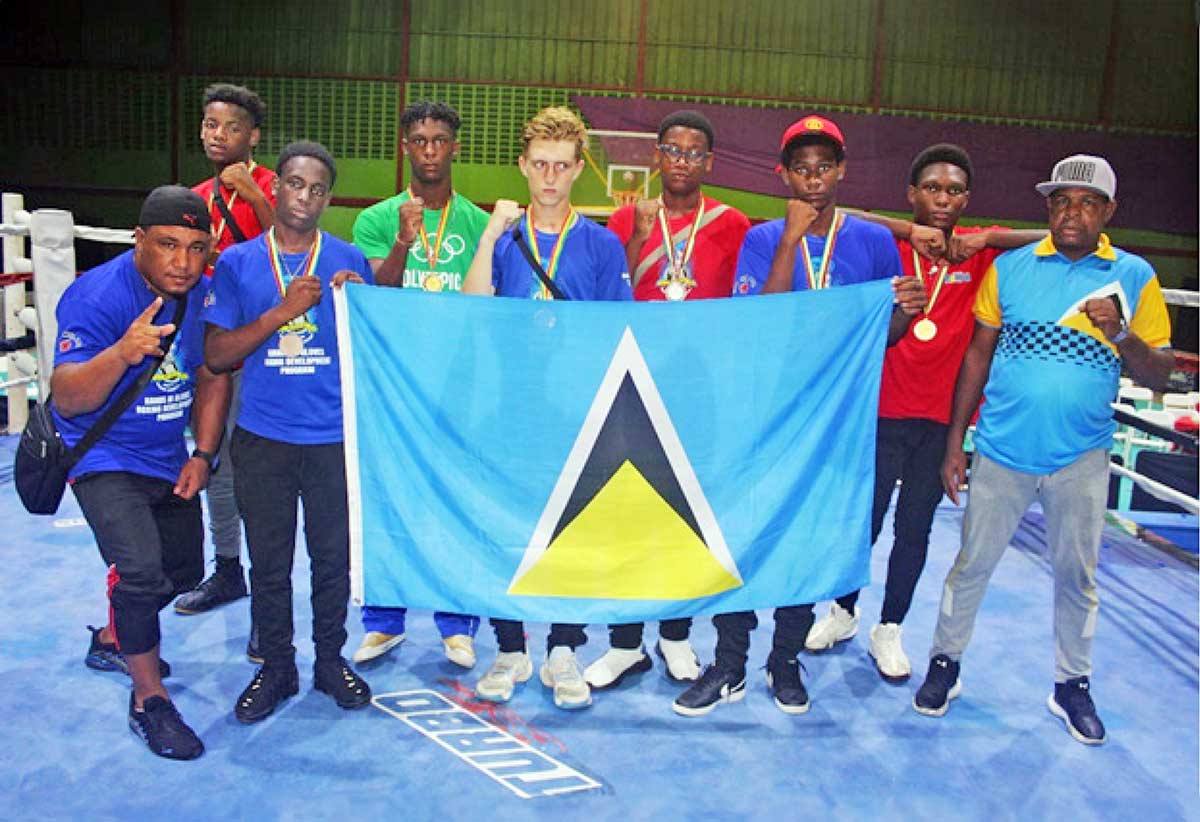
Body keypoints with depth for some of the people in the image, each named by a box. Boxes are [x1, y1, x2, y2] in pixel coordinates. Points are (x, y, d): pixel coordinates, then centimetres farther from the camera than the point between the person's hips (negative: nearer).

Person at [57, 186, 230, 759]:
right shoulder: (97, 296, -24)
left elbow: (213, 378, 6)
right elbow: (67, 400, -30)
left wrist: (202, 456, 0)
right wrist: (123, 353, -47)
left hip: (168, 461, 7)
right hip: (104, 458, -7)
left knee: (184, 571, 19)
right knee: (141, 572, -22)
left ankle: (114, 637, 48)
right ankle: (148, 700, 0)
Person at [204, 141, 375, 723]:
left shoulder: (349, 262, 4)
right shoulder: (237, 263, 3)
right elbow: (216, 355, -2)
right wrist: (282, 311, -13)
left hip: (334, 438, 0)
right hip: (263, 439, 0)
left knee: (334, 556, 9)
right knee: (268, 562, 9)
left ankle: (331, 661, 28)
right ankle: (275, 667, 26)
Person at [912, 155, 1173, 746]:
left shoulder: (1134, 276, 1)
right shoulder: (1010, 268, 2)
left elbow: (1158, 375, 2)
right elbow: (978, 356, 5)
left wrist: (1121, 334, -19)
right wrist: (954, 444, 4)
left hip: (1081, 458, 0)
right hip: (1002, 449, 0)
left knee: (1077, 574, 12)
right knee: (972, 563, 8)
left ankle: (1072, 685, 30)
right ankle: (944, 665, 26)